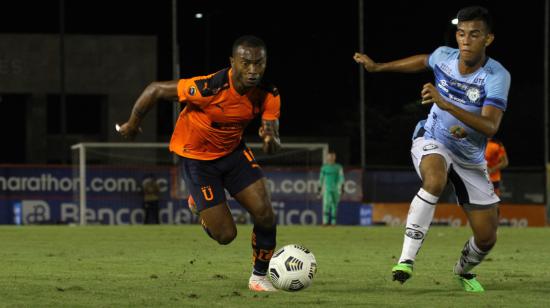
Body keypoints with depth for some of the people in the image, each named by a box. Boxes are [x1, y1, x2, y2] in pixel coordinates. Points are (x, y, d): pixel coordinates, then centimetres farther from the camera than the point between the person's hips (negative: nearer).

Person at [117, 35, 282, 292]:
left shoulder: (267, 95, -18)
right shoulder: (208, 88, -34)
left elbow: (272, 130, -17)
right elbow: (155, 90, -23)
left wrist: (271, 140, -44)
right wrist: (132, 124, -8)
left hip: (233, 150, 4)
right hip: (196, 156, -4)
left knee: (265, 215, -12)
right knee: (225, 235, -6)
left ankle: (260, 276, 13)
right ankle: (200, 204, 30)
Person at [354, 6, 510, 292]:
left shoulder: (497, 76, -24)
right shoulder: (444, 56, -12)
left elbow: (490, 127, -37)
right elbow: (423, 60, 14)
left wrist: (446, 104, -47)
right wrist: (378, 66, 23)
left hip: (471, 158, 0)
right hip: (432, 141, 0)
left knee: (486, 238, 0)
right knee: (435, 180, -38)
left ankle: (463, 270, 36)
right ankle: (406, 260, -36)